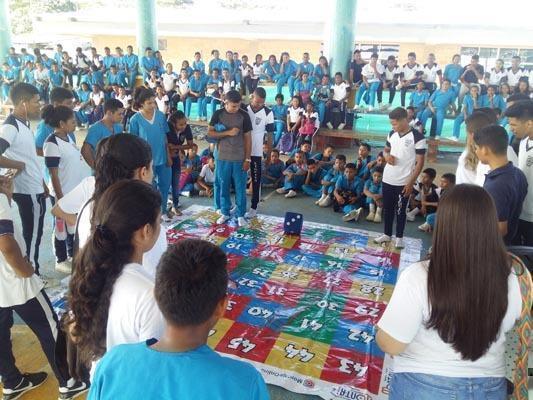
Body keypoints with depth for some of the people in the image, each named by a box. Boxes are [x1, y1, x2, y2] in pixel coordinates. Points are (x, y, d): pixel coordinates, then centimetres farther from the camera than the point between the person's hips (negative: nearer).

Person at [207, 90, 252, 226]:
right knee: (223, 187, 10)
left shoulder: (244, 115, -3)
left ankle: (241, 215, 17)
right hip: (223, 158, 1)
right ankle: (225, 213, 25)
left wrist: (247, 159, -5)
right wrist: (228, 133, -15)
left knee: (240, 188, 5)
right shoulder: (218, 114, -1)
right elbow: (210, 133, -2)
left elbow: (247, 138, -1)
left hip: (240, 158, -1)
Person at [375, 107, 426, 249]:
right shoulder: (392, 134, 4)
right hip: (387, 179, 6)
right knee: (387, 208, 14)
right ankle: (387, 234, 28)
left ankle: (399, 237, 21)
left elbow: (420, 162, -12)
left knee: (400, 211, 5)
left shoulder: (418, 137, -14)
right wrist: (387, 156, -6)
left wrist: (411, 182, -16)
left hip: (404, 182, -5)